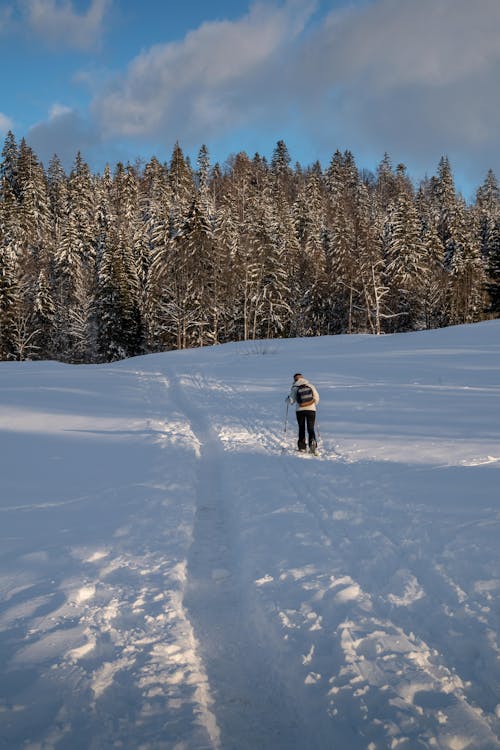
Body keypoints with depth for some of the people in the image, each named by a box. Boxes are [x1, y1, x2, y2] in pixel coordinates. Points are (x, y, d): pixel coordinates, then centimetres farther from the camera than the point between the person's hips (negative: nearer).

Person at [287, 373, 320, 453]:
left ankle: (302, 447, 13)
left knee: (301, 428, 14)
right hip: (311, 410, 1)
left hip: (300, 410, 0)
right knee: (311, 428, 5)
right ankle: (312, 441, -22)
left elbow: (291, 401, 0)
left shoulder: (294, 388, -3)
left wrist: (288, 398, 22)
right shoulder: (310, 386, 2)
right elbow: (317, 398, 4)